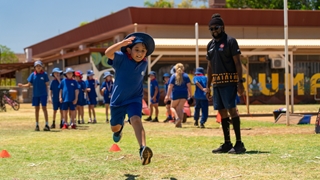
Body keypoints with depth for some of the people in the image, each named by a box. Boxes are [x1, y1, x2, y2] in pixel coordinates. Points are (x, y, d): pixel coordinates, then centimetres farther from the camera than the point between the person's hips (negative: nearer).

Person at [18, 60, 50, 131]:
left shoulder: (44, 74, -2)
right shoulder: (33, 75, 3)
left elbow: (47, 84, 2)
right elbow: (29, 84, 3)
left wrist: (47, 94, -2)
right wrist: (22, 85, -15)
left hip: (43, 94, -3)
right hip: (35, 94, 3)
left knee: (44, 108, -6)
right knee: (36, 109, 7)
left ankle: (47, 125, -5)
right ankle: (37, 125, 12)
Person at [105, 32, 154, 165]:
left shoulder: (144, 64, -5)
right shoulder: (122, 59, -19)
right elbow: (108, 53, -42)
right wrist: (122, 43, -57)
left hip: (134, 99, 0)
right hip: (117, 100, 0)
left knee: (136, 120, -28)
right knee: (114, 128, 18)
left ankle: (143, 149, -46)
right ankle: (120, 127, 58)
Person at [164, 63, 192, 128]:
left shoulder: (173, 76, 0)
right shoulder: (186, 76, 5)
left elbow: (170, 86, -5)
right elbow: (189, 85, -2)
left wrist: (168, 95, -5)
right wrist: (190, 94, 5)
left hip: (176, 94, -2)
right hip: (184, 94, 2)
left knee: (174, 106, 15)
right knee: (180, 108, 6)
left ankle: (178, 117, -9)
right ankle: (179, 122, -1)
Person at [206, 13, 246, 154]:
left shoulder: (230, 41, -4)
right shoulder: (210, 45, 16)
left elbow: (237, 63, -8)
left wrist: (240, 82, -16)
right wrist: (208, 86, 17)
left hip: (229, 82, -7)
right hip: (217, 83, 7)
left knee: (231, 109, -12)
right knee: (222, 112, 7)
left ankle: (239, 143, -10)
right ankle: (227, 144, 13)